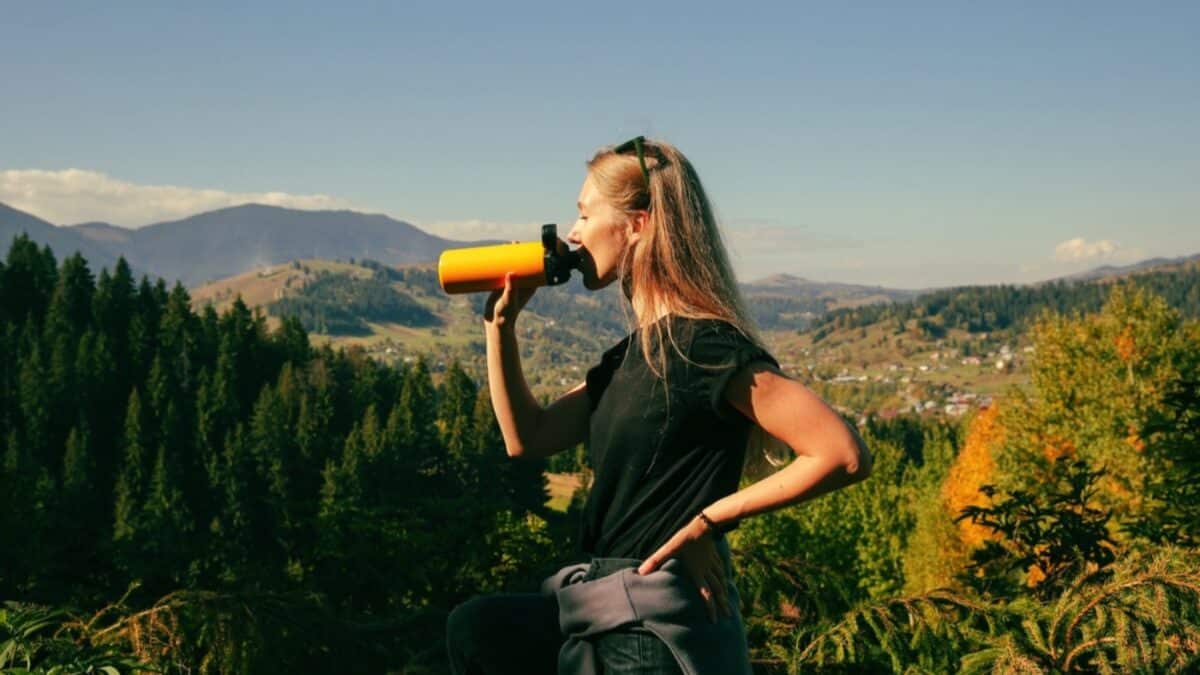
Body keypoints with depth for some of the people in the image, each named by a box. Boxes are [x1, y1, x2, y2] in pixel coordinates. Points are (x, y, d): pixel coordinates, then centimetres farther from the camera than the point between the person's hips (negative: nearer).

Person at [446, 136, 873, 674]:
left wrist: (708, 518, -18)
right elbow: (528, 437, 12)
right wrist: (500, 322, 5)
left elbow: (845, 455, -23)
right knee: (474, 628, 9)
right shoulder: (632, 353, 11)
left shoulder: (707, 347, -18)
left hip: (659, 628, -8)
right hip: (607, 613, 8)